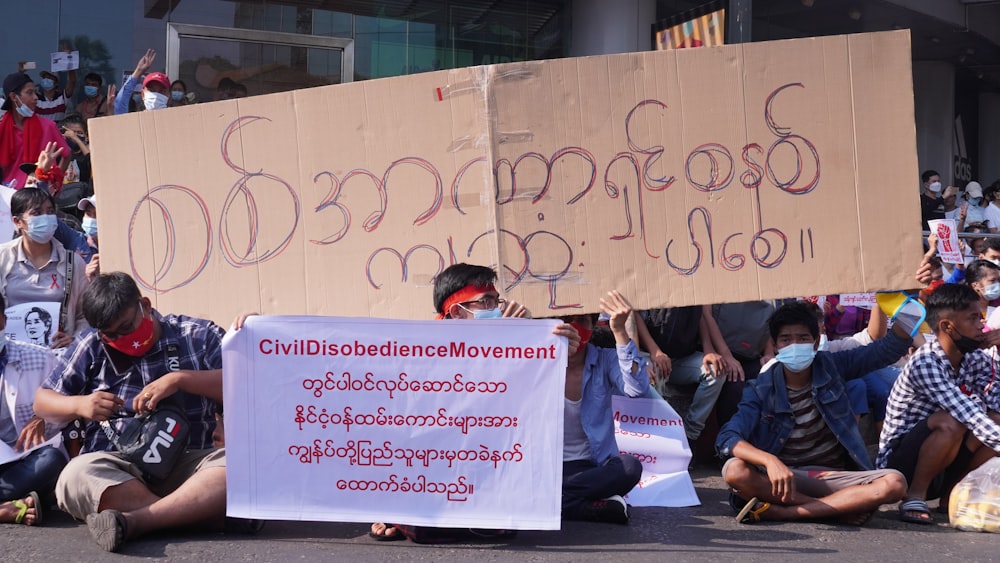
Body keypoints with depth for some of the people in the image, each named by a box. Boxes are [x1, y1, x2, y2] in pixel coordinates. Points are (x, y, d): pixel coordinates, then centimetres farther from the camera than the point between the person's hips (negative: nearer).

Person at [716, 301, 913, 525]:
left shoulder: (830, 367, 4)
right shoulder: (761, 389, -4)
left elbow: (889, 349, 1)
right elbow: (727, 438, -17)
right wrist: (770, 461, -36)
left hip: (832, 478, 2)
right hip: (782, 476, -2)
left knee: (894, 483, -27)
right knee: (735, 470, -32)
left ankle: (776, 511, -29)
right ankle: (842, 506, -29)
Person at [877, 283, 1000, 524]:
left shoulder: (978, 361, 0)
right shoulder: (924, 363, -24)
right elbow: (969, 414, -34)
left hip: (939, 469, 7)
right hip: (899, 464, -7)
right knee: (950, 422, -33)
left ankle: (952, 494, 2)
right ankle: (915, 495, -14)